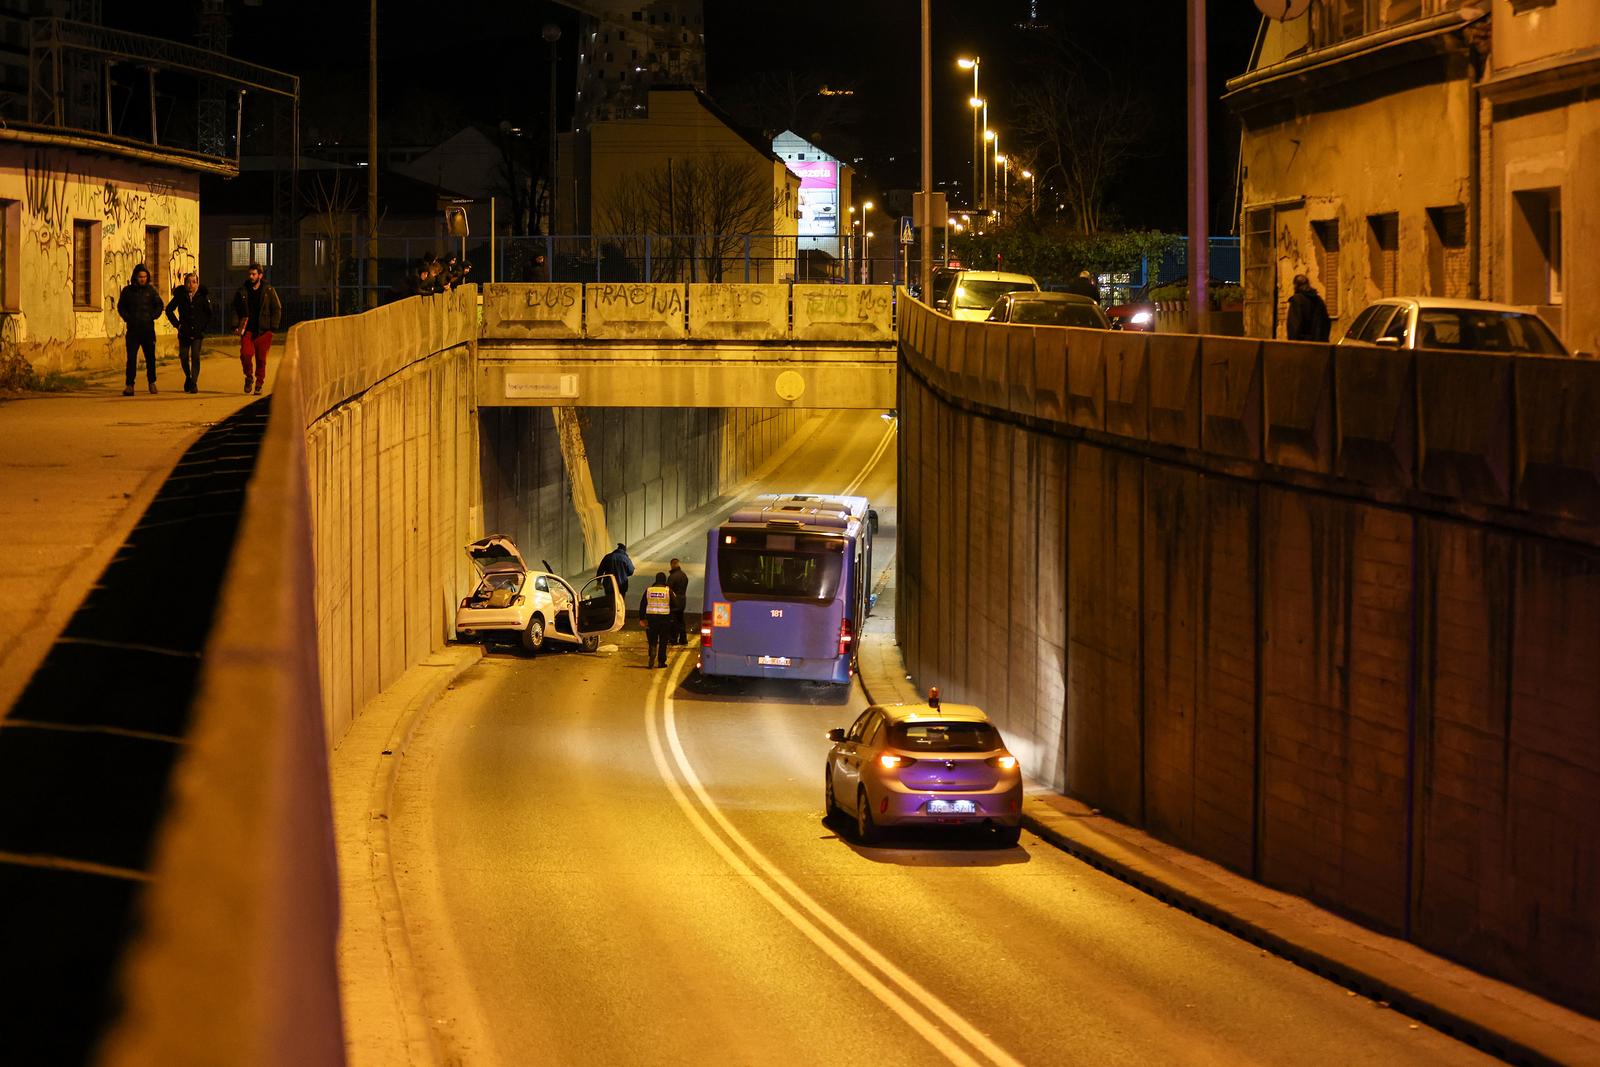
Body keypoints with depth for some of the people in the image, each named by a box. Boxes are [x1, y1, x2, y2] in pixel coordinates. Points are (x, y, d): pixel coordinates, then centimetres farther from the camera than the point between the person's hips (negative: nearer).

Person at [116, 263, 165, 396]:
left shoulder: (151, 290, 4)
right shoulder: (128, 290, 3)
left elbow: (159, 305, 11)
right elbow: (121, 306, 11)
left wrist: (152, 317, -3)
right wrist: (127, 318, -4)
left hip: (148, 329, 1)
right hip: (133, 329, -1)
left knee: (150, 357, 9)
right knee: (131, 358, -8)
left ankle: (152, 382, 24)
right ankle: (129, 385, -9)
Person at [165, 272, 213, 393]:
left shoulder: (202, 296, -1)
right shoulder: (180, 295, 0)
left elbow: (209, 313, 8)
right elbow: (169, 309, 10)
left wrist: (204, 326, 1)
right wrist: (176, 324, 4)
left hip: (198, 332, -1)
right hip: (184, 332, 1)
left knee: (195, 357, -10)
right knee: (183, 356, 0)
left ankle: (194, 383, -6)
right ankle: (188, 377, 26)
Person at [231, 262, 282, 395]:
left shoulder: (269, 291, 2)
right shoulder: (242, 291, 6)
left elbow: (277, 309, 4)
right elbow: (235, 309, 10)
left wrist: (273, 328, -4)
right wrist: (236, 326, -4)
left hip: (263, 331, -1)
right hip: (247, 330, 1)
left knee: (261, 359, 1)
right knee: (245, 354, -14)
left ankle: (259, 384, 14)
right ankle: (248, 377, 11)